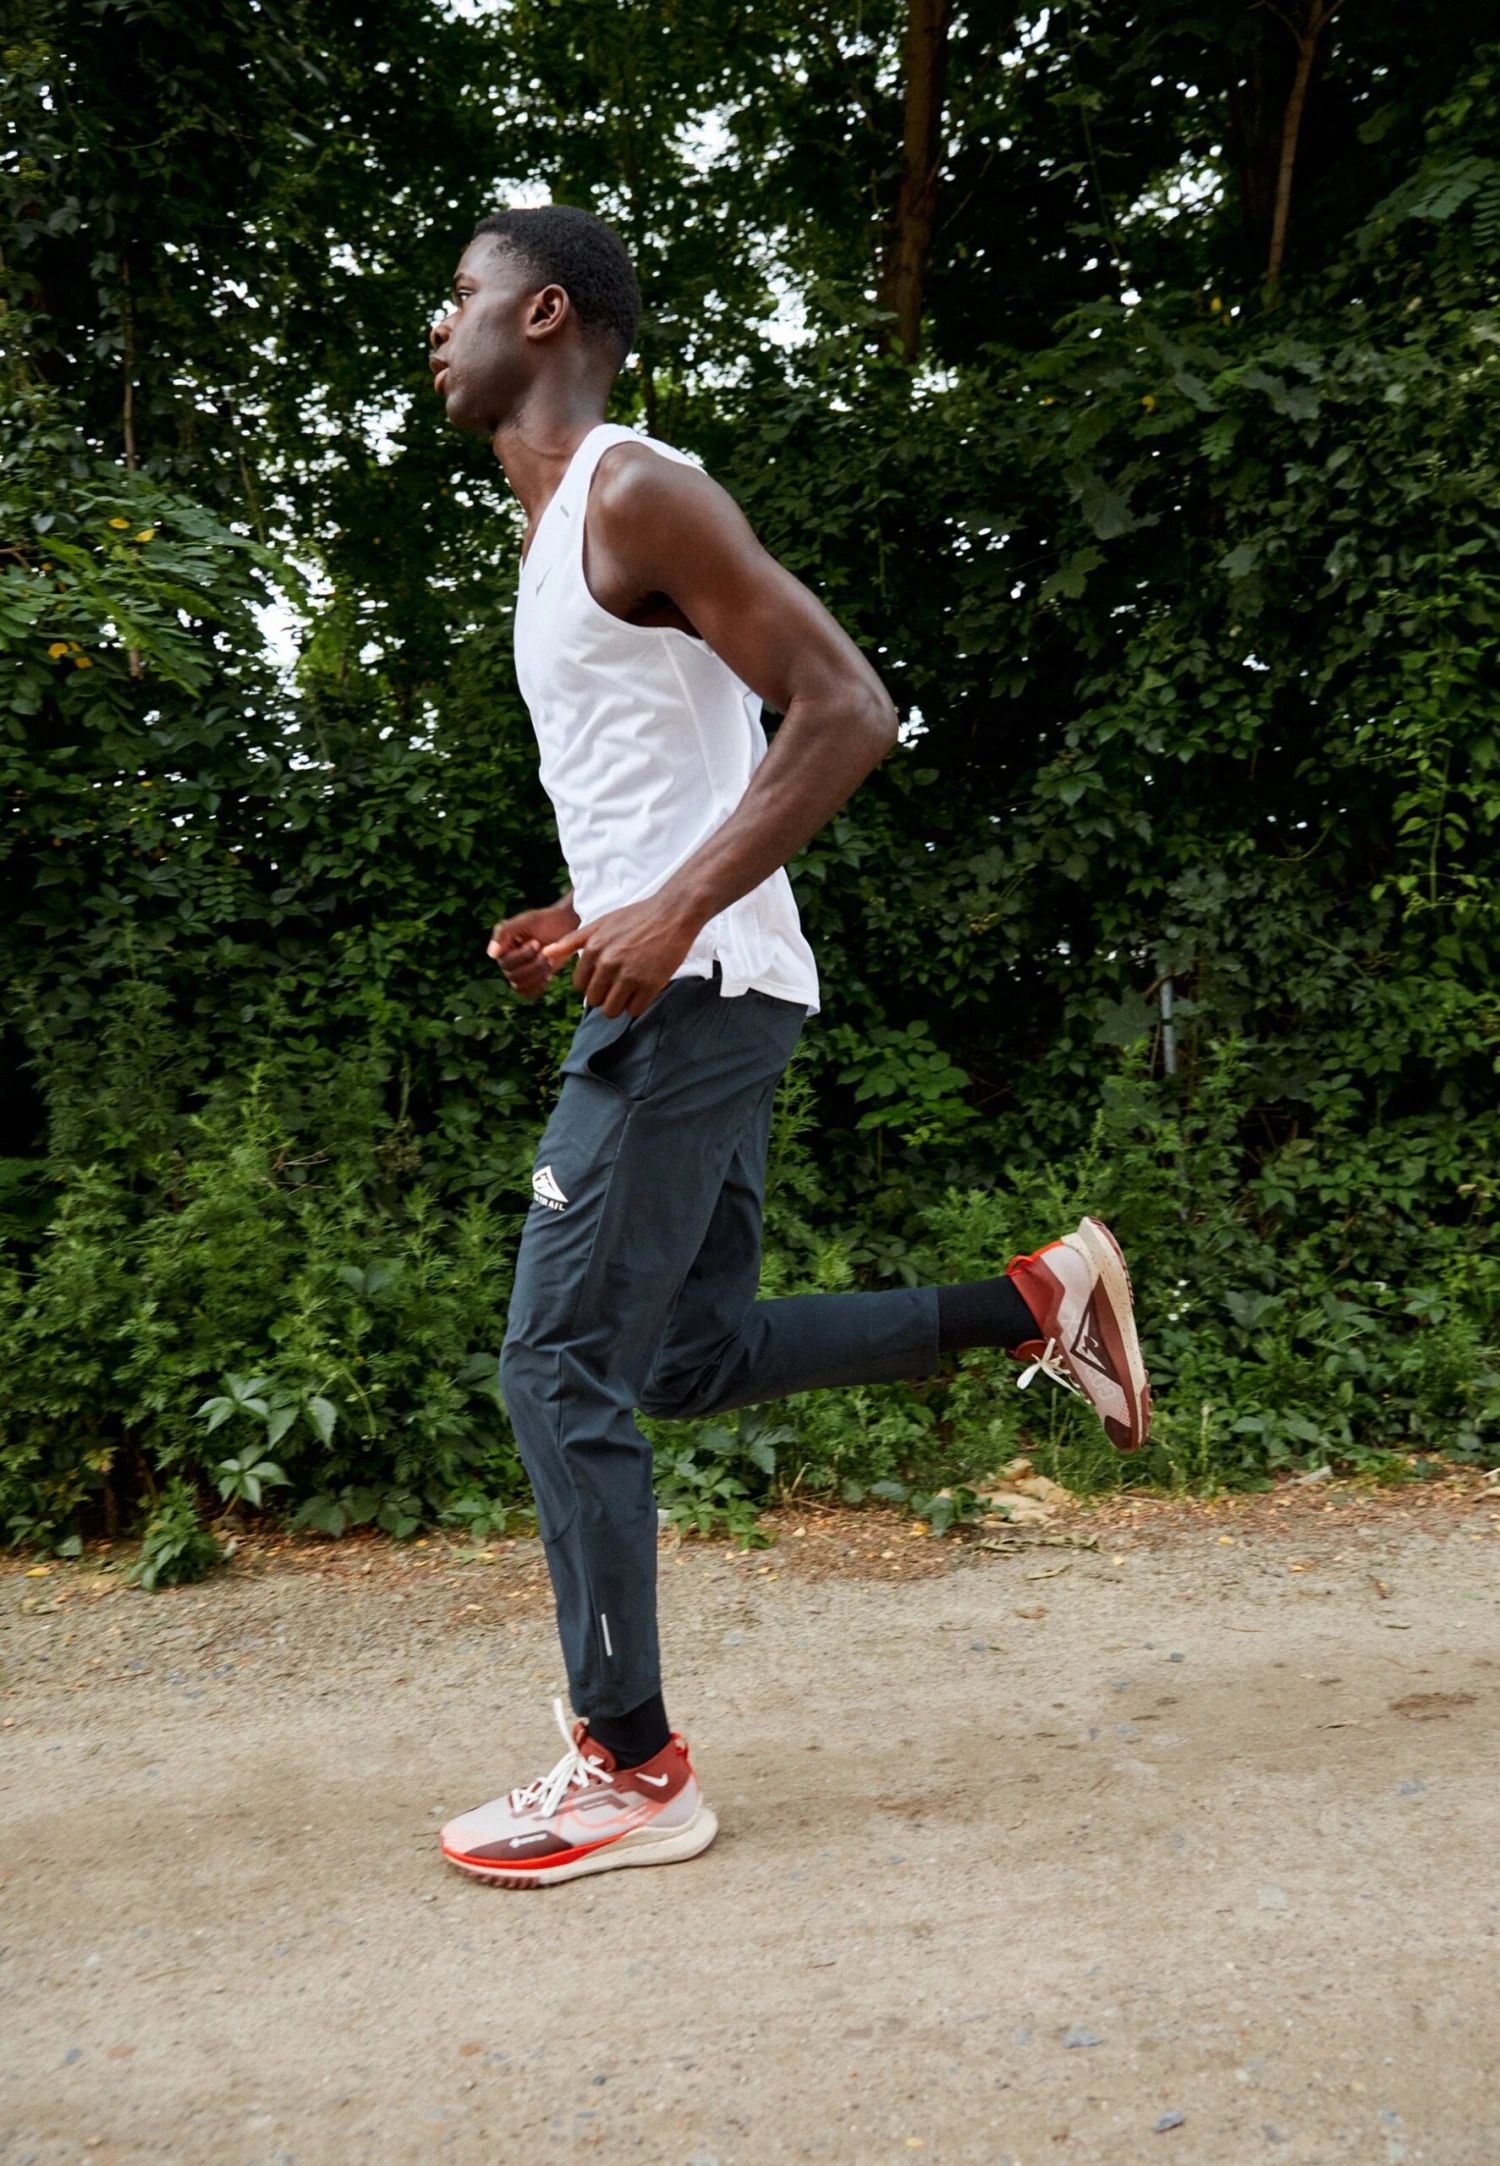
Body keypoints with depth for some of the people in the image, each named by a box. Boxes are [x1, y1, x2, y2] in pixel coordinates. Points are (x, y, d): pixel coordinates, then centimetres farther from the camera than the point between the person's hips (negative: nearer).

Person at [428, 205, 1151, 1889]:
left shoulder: (635, 493, -8)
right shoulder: (560, 529, 23)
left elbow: (847, 712, -17)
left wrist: (676, 912, -23)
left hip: (694, 993, -10)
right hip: (673, 989, 10)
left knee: (562, 1368, -7)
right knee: (692, 1360, 13)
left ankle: (630, 1769, 7)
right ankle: (1036, 1303, 18)